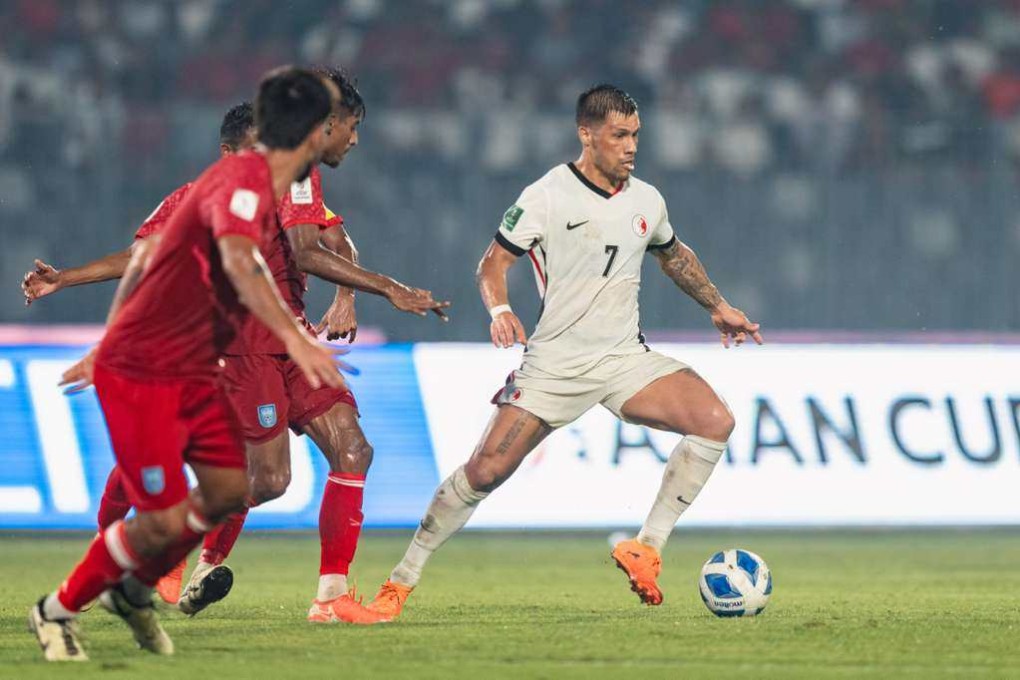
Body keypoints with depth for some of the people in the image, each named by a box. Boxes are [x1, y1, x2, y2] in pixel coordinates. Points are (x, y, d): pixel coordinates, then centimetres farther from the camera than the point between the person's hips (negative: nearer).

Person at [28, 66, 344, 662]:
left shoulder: (252, 182, 10)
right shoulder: (243, 178, -20)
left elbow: (145, 257, 19)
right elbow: (238, 260, -42)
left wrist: (108, 347, 26)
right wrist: (293, 336, -52)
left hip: (193, 374, 10)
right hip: (141, 375, -10)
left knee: (229, 489, 5)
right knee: (165, 520, -9)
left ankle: (134, 591, 26)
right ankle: (59, 611, 12)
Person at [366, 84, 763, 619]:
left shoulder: (647, 201, 7)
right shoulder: (546, 197, -8)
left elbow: (673, 256, 28)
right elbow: (493, 262, -5)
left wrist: (718, 307, 27)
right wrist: (499, 310, -23)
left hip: (625, 356, 4)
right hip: (554, 363, -4)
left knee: (715, 420, -18)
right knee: (486, 470, -11)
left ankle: (647, 548, -10)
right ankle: (402, 580, 5)